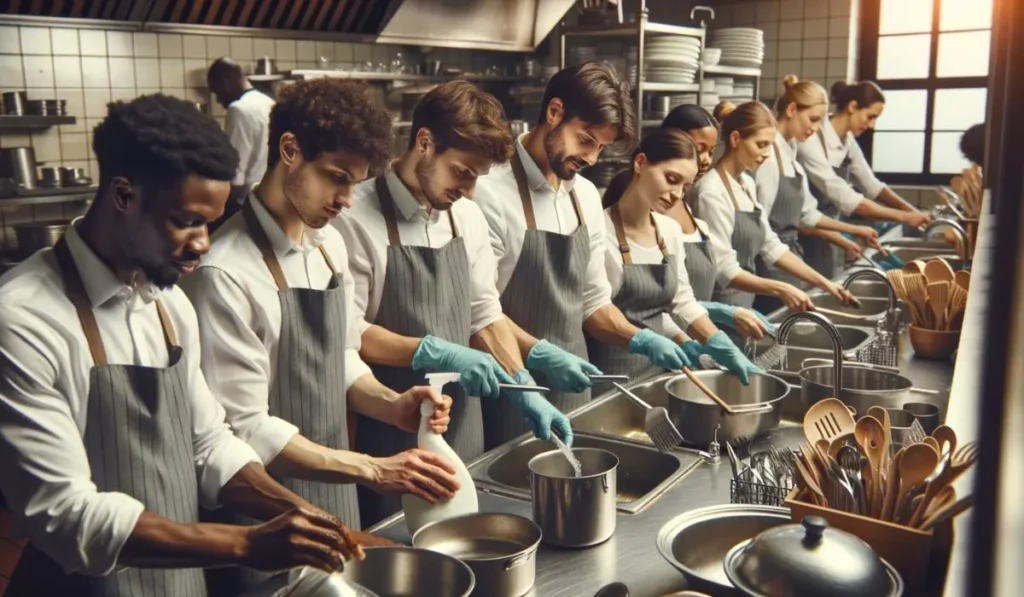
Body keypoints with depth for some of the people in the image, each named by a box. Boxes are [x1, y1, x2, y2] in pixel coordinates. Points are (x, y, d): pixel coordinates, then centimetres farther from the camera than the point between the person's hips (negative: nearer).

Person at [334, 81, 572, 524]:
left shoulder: (467, 217, 3)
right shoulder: (358, 218, -16)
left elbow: (485, 314, 8)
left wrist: (525, 391, -2)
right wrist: (435, 353, -22)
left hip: (463, 435, 6)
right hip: (391, 443, -6)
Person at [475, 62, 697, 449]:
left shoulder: (587, 197, 7)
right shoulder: (492, 192, -16)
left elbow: (592, 302, 12)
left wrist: (642, 340, -2)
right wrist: (541, 356, -25)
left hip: (572, 389, 7)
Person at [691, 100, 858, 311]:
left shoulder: (746, 184, 9)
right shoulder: (712, 192, -18)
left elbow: (771, 246, 12)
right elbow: (724, 271, -22)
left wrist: (823, 283, 7)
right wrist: (780, 289, -30)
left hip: (744, 301, 8)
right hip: (720, 306, -8)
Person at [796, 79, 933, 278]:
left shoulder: (847, 141, 4)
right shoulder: (812, 141, -22)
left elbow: (872, 186, 14)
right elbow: (846, 200, -27)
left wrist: (913, 212, 2)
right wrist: (904, 217, -24)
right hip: (806, 240, -8)